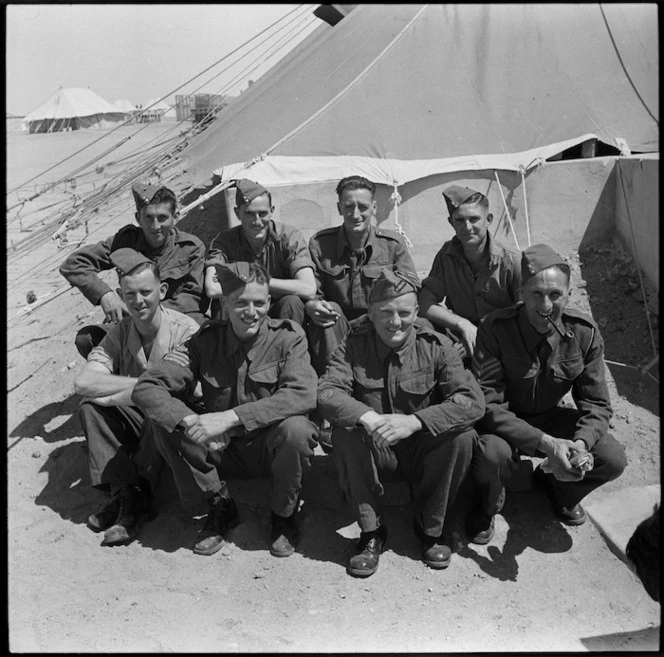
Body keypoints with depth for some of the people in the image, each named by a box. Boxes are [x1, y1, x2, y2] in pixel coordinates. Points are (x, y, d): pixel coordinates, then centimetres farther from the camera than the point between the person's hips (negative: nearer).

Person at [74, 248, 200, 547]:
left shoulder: (186, 331, -15)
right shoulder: (120, 333, -2)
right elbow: (83, 383, -15)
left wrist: (113, 396, -23)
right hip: (139, 427, 5)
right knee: (89, 407, -17)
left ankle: (136, 498, -20)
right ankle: (125, 493, -17)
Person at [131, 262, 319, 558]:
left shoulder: (287, 337, -13)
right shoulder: (206, 340, -6)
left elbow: (302, 395, -31)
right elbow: (146, 388, -14)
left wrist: (229, 417, -37)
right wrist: (190, 421, -33)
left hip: (273, 449, -2)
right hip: (223, 449, 2)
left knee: (295, 429, -34)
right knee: (167, 428, -21)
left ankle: (284, 513, -2)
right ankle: (219, 506, 2)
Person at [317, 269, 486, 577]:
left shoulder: (435, 346, -10)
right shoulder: (355, 344, -8)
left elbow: (473, 400, -22)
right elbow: (325, 392, -20)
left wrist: (414, 420, -37)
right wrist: (368, 417, -40)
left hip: (422, 448, 0)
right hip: (373, 448, 0)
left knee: (461, 436, -28)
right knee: (344, 433, -29)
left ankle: (431, 527, -2)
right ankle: (371, 531, -9)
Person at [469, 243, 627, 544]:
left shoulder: (585, 333, -12)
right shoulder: (495, 328, -24)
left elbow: (597, 404, -7)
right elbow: (487, 404, -27)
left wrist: (581, 443, -29)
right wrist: (546, 444, -36)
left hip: (549, 418, 4)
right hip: (503, 422, -4)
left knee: (613, 459, -16)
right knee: (491, 454, -36)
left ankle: (554, 482, 19)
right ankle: (488, 506, 3)